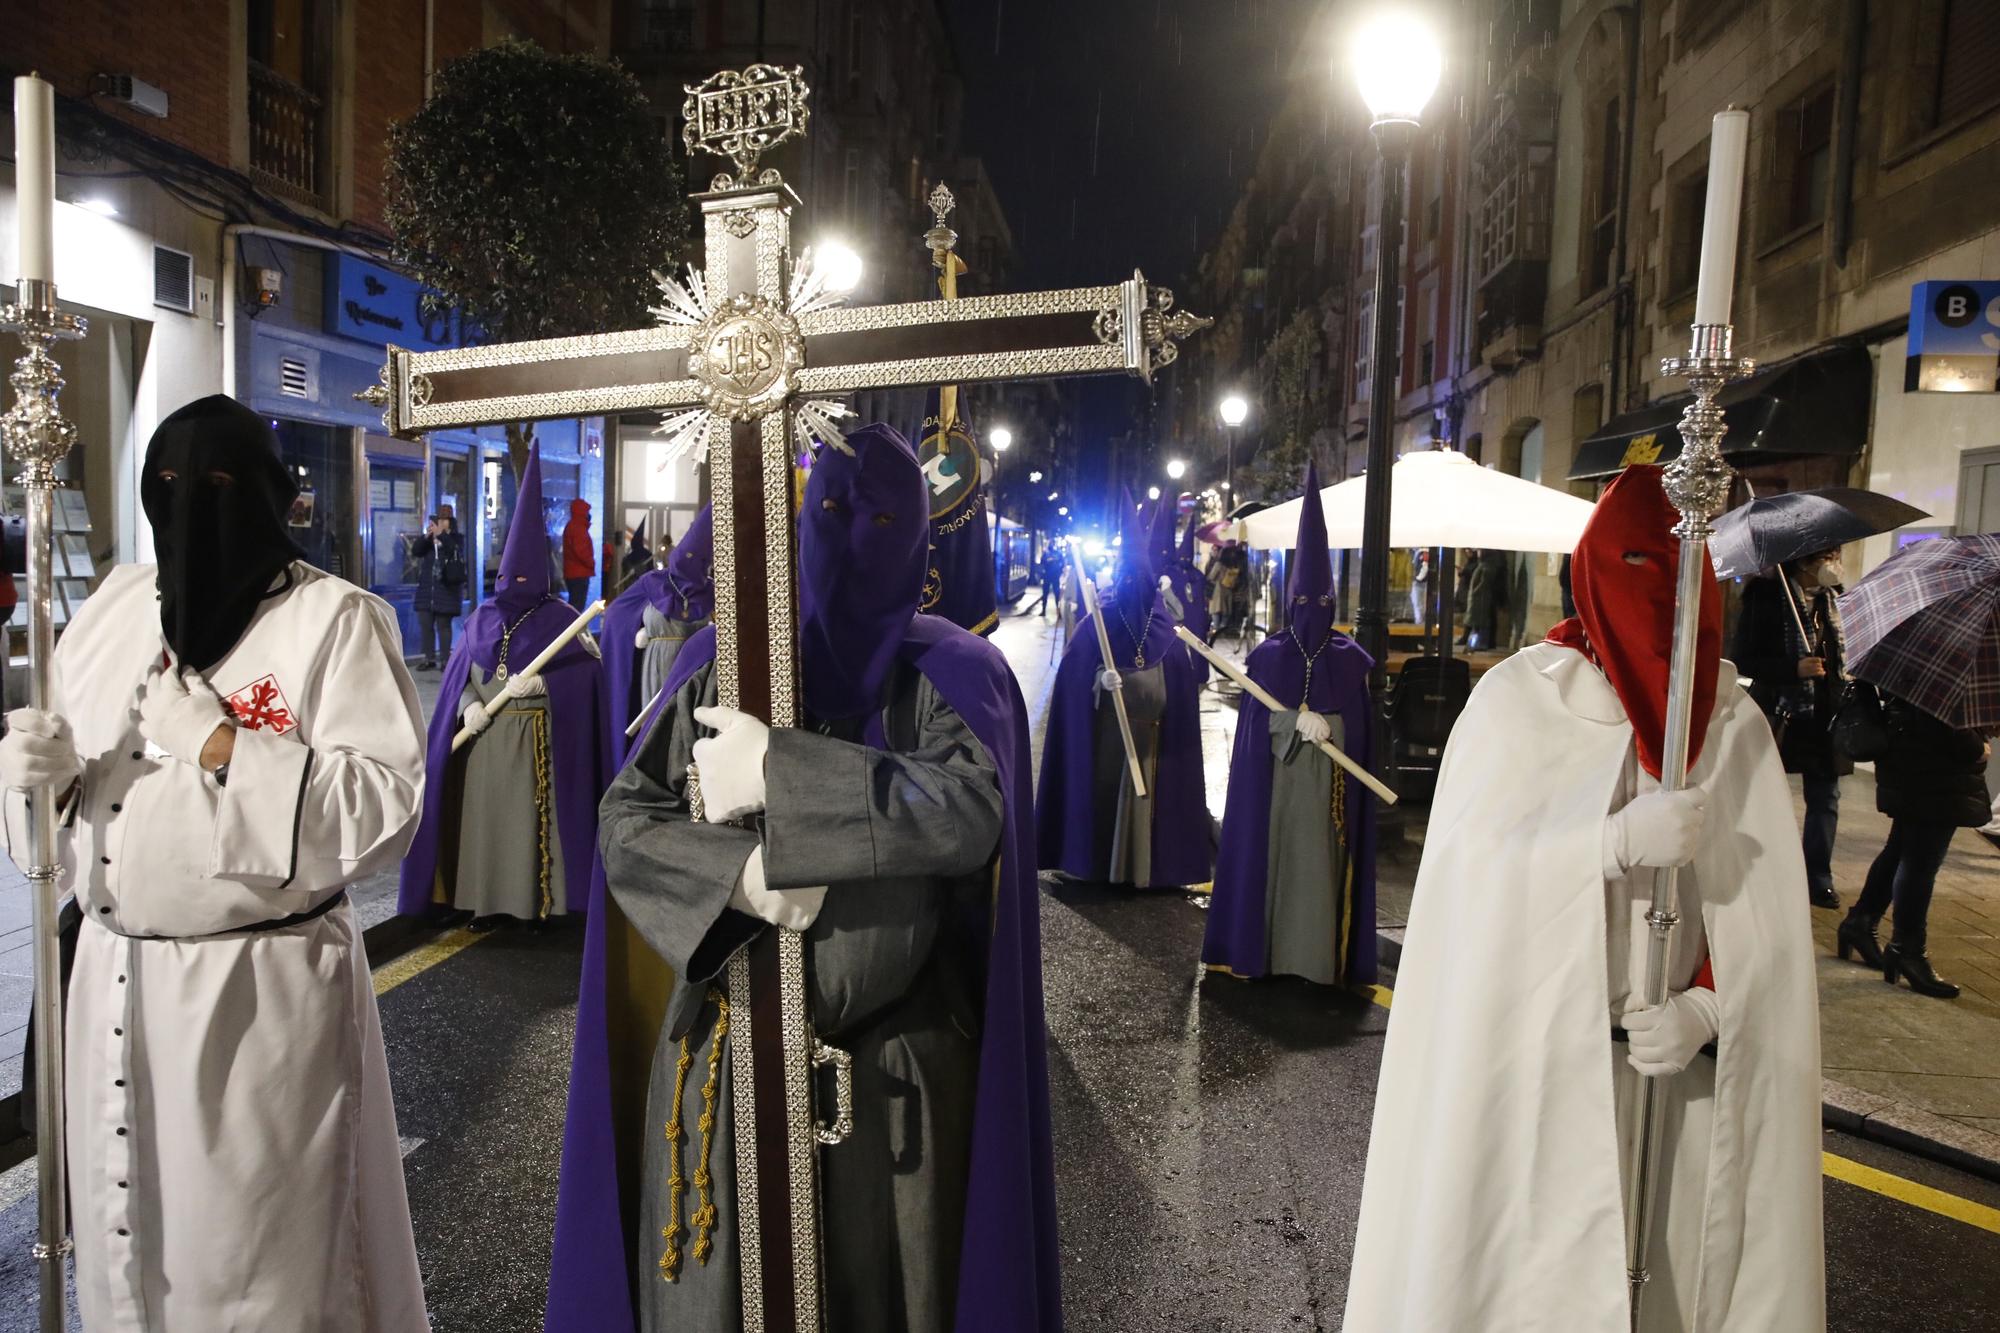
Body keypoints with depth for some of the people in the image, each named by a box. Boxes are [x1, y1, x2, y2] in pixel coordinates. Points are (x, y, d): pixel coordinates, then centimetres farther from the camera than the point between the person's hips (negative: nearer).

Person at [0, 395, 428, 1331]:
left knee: (256, 1249, 5)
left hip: (263, 982, -5)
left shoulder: (337, 620, -9)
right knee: (127, 1225, 18)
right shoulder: (116, 605, 8)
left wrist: (221, 745, -21)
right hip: (113, 974, 6)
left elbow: (384, 811, -18)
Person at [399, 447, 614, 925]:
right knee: (485, 815, 6)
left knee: (530, 817, -2)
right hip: (483, 739, 4)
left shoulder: (559, 620, -1)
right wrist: (468, 705, -12)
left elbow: (587, 673, -10)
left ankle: (534, 902, 6)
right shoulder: (482, 618, 11)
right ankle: (485, 900, 16)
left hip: (535, 740, -4)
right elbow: (459, 674, 7)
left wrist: (541, 682, -22)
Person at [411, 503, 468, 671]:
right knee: (425, 623, 5)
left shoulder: (457, 538, 2)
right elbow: (415, 551, 0)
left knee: (443, 625, -5)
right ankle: (429, 658, 12)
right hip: (426, 587, 5)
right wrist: (426, 536, -15)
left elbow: (456, 551, -19)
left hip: (446, 588, -5)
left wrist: (441, 534, -28)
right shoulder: (427, 538, 14)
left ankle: (445, 659, 0)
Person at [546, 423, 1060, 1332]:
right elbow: (625, 818, -2)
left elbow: (970, 812, -22)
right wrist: (738, 872, -21)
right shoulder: (722, 660, 3)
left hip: (897, 1064, -2)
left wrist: (777, 772, -24)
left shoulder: (955, 671, -4)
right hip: (729, 1049, 2)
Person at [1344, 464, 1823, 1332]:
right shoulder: (1517, 698, -7)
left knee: (1666, 1256, 12)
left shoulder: (1735, 724, 2)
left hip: (1674, 1059, 3)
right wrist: (1618, 841, -25)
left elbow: (1763, 910, 0)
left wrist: (1702, 1007, -15)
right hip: (1531, 1051, -3)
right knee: (1523, 1259, 6)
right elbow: (1473, 859, -13)